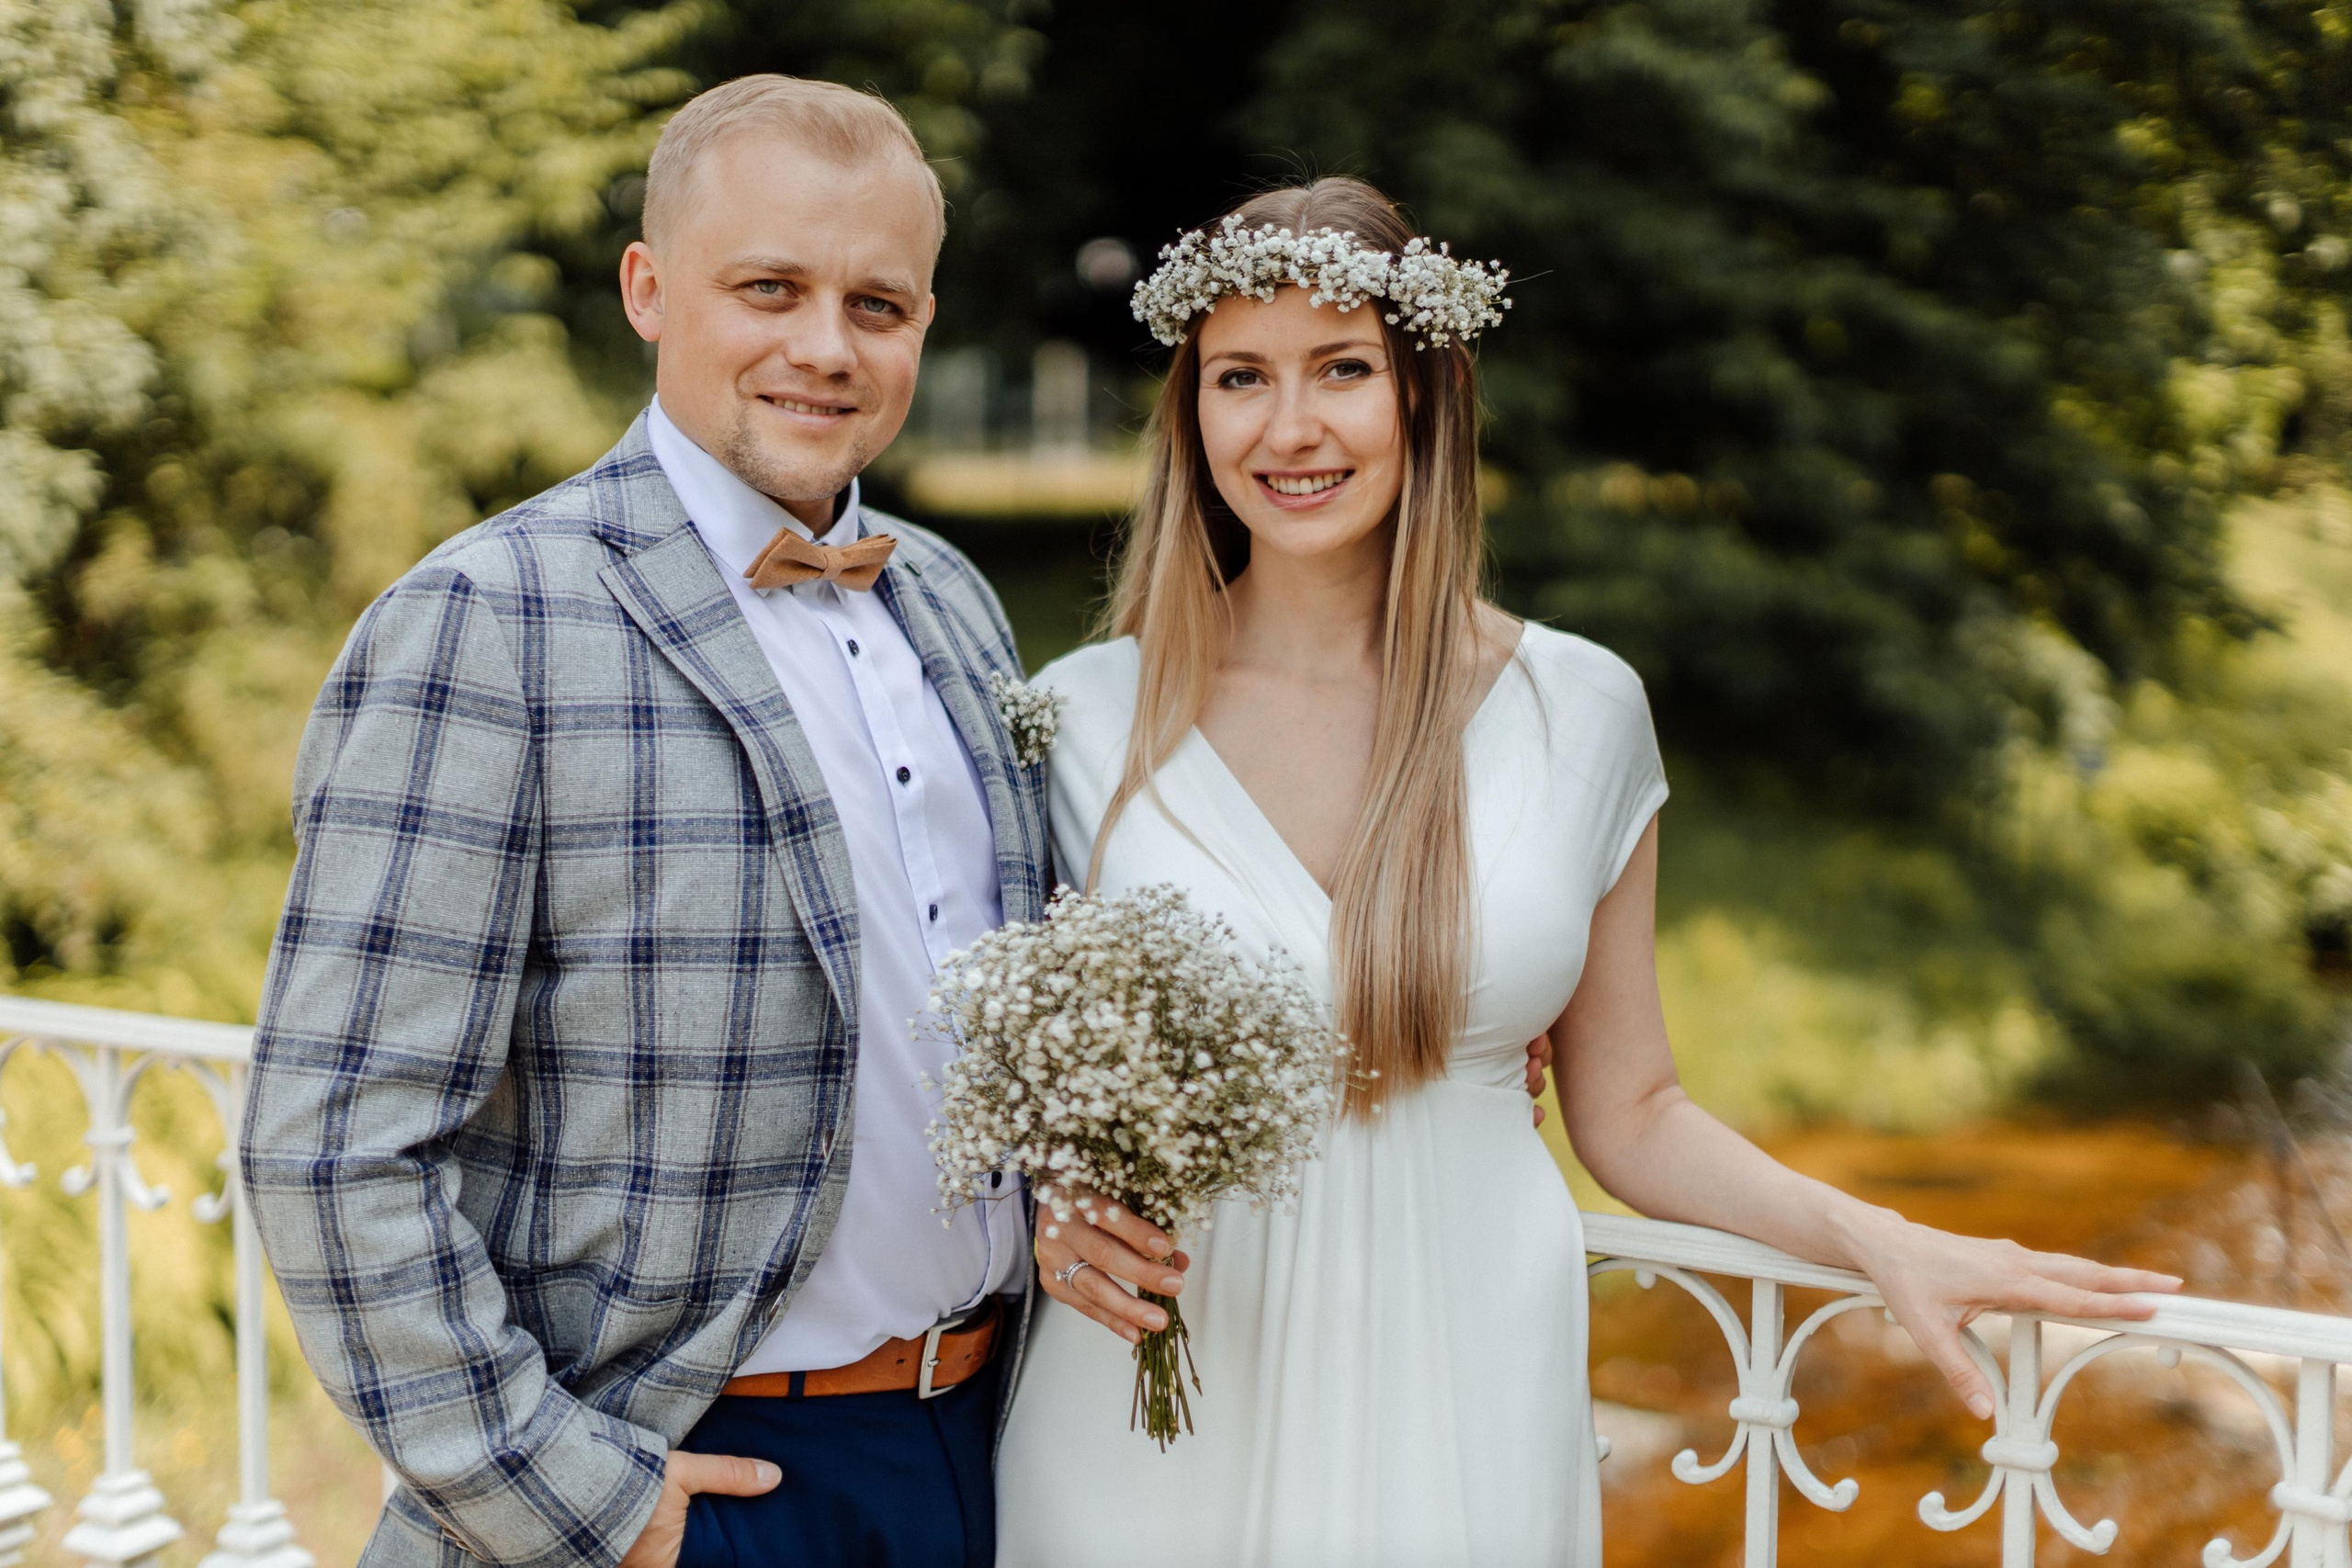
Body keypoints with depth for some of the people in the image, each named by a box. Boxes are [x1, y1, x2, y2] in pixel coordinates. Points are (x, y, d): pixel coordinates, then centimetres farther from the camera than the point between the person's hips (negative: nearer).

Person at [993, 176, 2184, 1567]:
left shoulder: (1579, 708, -1)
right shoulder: (1086, 717, -4)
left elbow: (1628, 1109, 5)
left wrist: (1875, 1237, -8)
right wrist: (1059, 1216, -16)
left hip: (1463, 1408, 1)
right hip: (1163, 1414, 0)